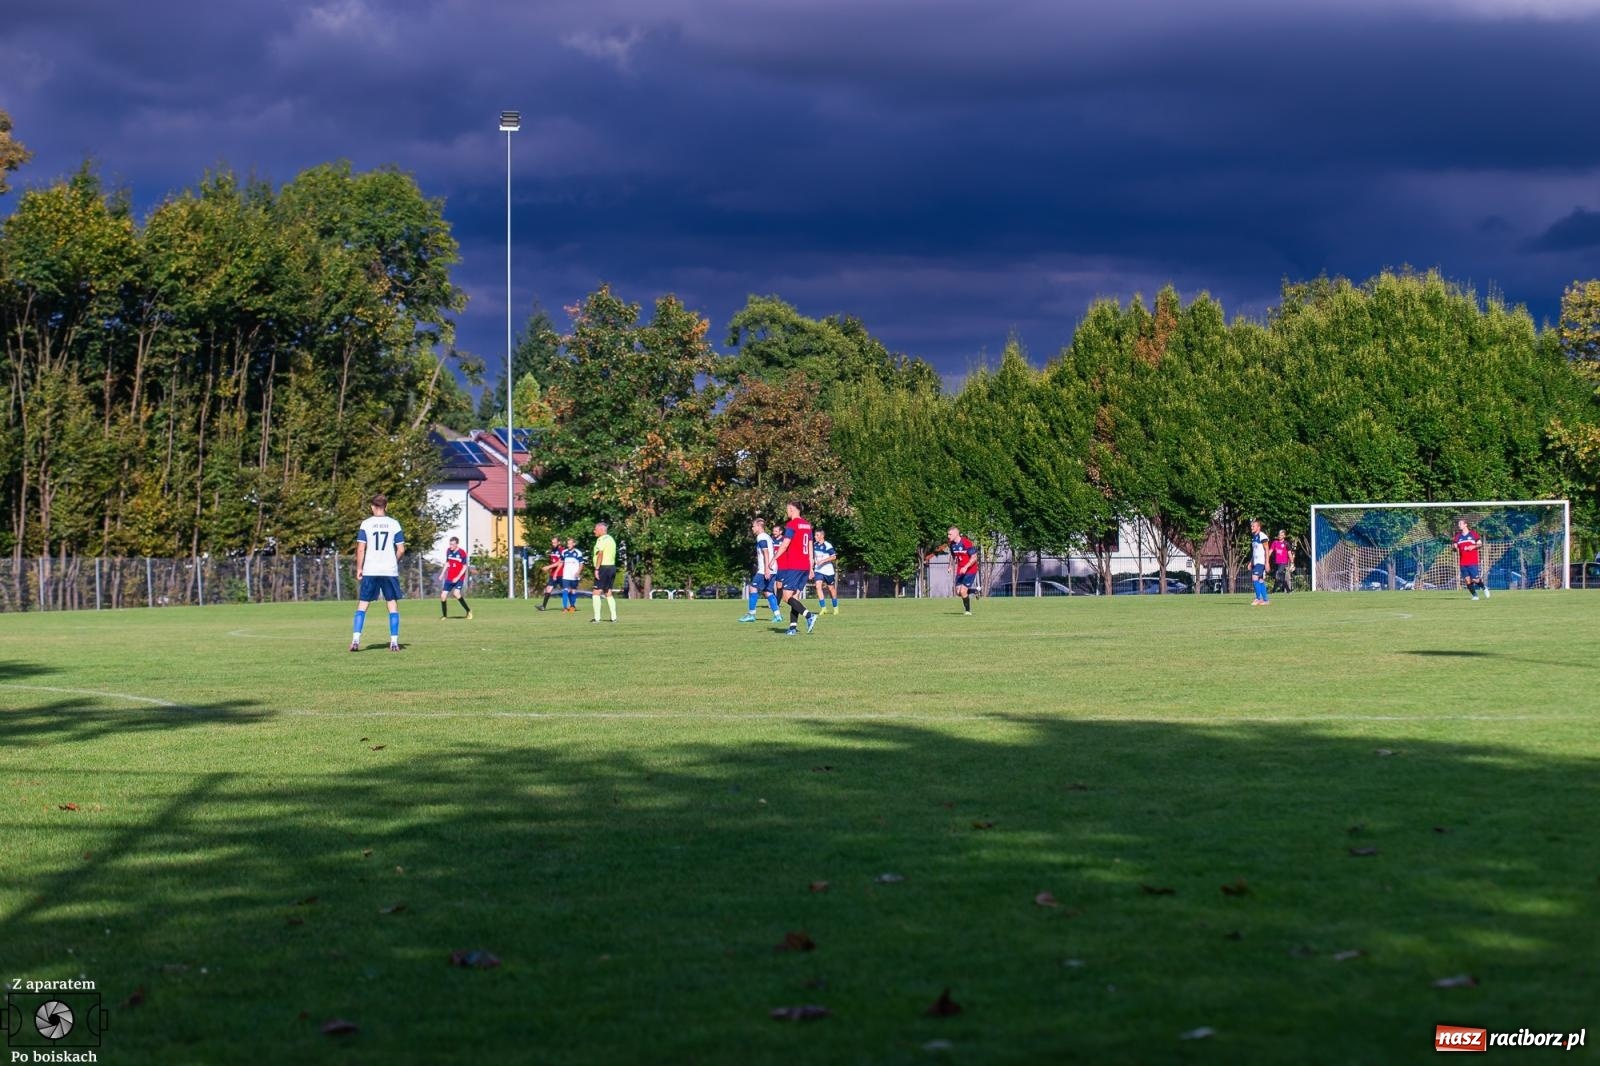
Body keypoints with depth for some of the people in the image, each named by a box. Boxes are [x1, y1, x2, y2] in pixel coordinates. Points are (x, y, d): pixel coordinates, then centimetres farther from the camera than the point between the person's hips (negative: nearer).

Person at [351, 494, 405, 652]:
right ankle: (394, 641, 3)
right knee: (392, 604, 7)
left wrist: (359, 569, 2)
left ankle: (355, 640, -6)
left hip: (370, 571, -1)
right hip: (390, 571, 1)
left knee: (362, 604, 5)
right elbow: (401, 550, 1)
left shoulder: (366, 524, -1)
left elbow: (360, 549, -5)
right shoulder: (394, 524, 2)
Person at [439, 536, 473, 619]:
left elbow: (464, 567, -9)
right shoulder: (448, 551, 4)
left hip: (459, 578, -5)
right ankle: (444, 615, 16)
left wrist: (458, 577, -17)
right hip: (449, 578, 5)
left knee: (456, 593, -26)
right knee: (443, 596, -1)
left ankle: (468, 611, -10)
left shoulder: (462, 552, -12)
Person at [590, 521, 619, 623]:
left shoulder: (601, 539, -11)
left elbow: (600, 554, -20)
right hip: (612, 566, 9)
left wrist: (596, 569, -22)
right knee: (608, 593, 14)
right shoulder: (611, 539, 17)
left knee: (596, 593, -6)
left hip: (603, 567, -9)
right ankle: (613, 617, 11)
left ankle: (597, 617, -12)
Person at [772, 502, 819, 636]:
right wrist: (810, 568, 18)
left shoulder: (791, 525, -10)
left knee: (786, 597, -8)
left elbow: (785, 545, -13)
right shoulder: (807, 525, 14)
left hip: (793, 567, -8)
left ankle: (809, 616, -24)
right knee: (795, 596, 9)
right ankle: (793, 627, 1)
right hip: (805, 567, 8)